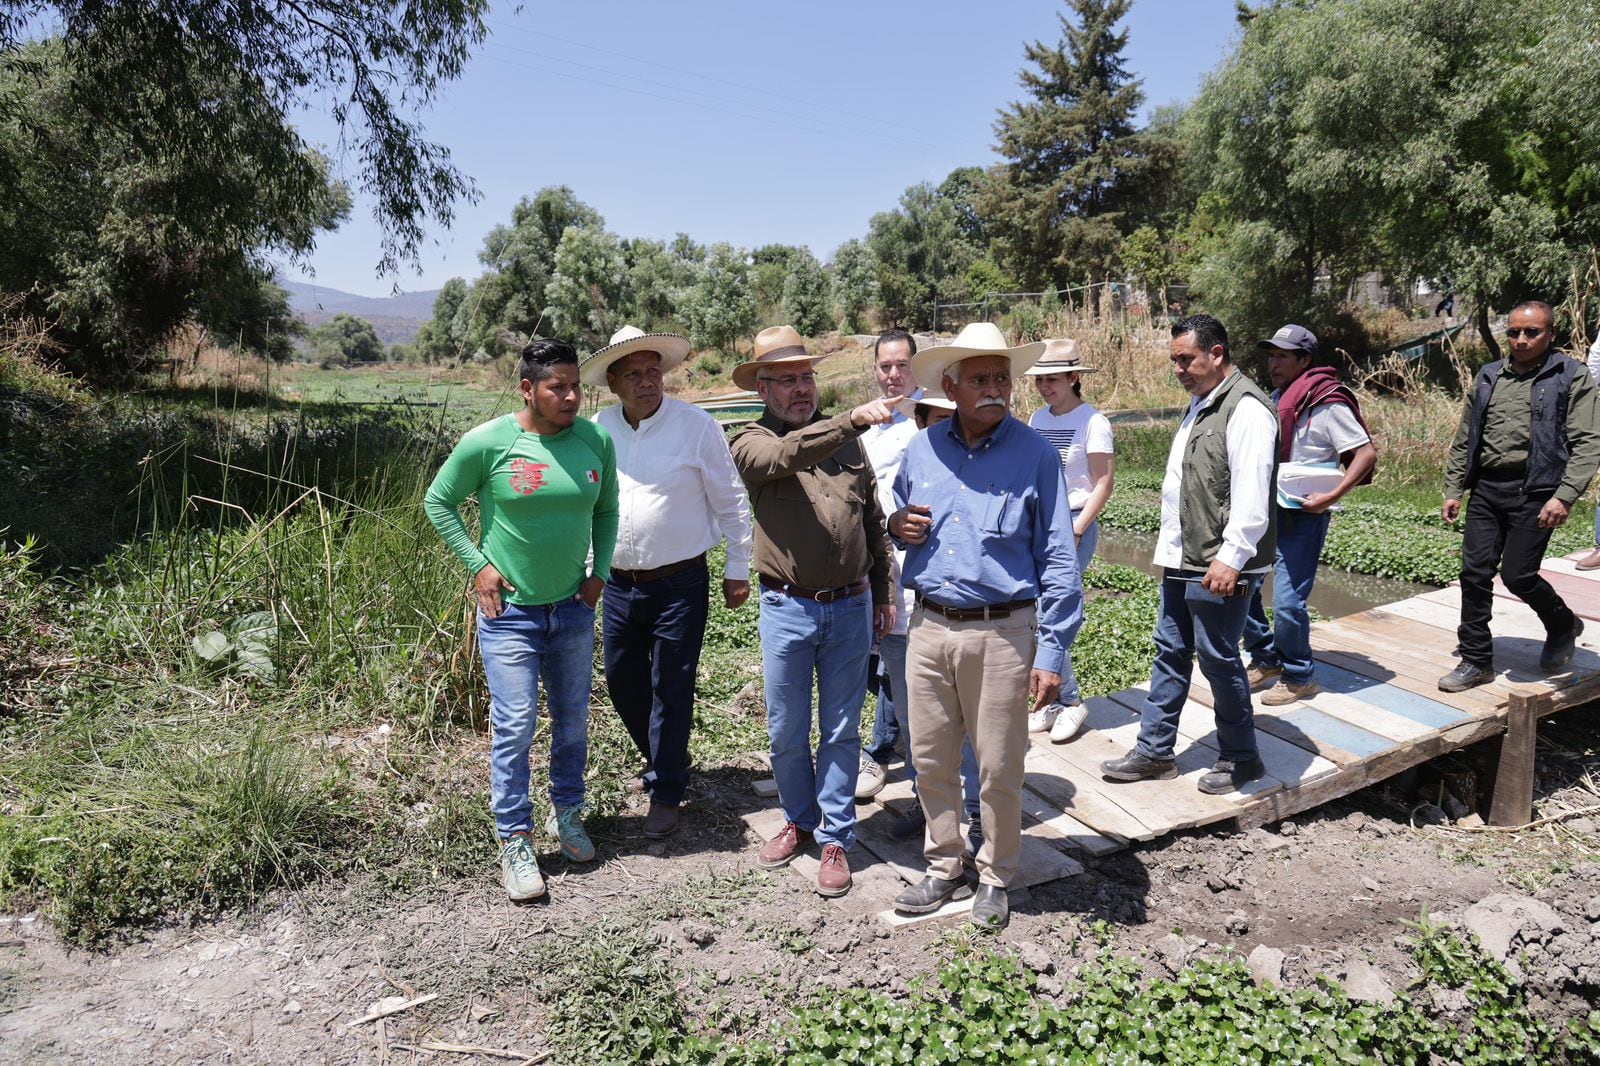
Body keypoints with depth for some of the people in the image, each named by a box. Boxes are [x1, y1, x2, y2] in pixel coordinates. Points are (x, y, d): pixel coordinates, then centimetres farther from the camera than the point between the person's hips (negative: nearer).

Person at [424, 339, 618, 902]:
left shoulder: (596, 441, -3)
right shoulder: (488, 442, -13)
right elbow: (438, 502, -1)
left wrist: (600, 570, 5)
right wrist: (478, 564, -6)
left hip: (574, 608, 4)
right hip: (509, 610, -4)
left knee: (573, 718, 15)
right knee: (515, 725, -2)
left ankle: (568, 814, 36)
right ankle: (515, 841, 14)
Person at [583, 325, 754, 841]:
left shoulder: (697, 426, -9)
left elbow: (731, 503, -3)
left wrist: (737, 570, -2)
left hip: (680, 584, -5)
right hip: (618, 584, 5)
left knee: (671, 690, 1)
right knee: (622, 681, 16)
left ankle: (666, 794, 16)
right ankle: (666, 759, 39)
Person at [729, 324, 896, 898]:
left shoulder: (845, 439, 7)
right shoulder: (752, 444, -3)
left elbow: (874, 521, 13)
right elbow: (789, 454, -28)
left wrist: (881, 595, 13)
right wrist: (854, 418, -40)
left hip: (851, 606, 2)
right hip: (788, 608, -2)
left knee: (841, 730, 10)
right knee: (787, 732, 11)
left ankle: (835, 838, 23)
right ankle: (799, 821, 34)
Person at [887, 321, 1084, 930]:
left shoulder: (1035, 457, -5)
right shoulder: (921, 450, 6)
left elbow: (1058, 560, -6)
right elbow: (900, 521, 22)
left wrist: (1052, 652, -10)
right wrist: (897, 529, -4)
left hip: (1000, 633, -4)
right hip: (929, 628, 4)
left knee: (999, 769, 7)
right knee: (931, 760, 13)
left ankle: (994, 878, 29)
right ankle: (944, 868, 33)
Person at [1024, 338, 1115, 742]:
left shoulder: (1092, 422, -8)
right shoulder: (1038, 419, 11)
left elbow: (1104, 483, -9)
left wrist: (1075, 532, -14)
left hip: (1075, 525, -6)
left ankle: (1070, 702, 4)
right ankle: (1055, 702, 18)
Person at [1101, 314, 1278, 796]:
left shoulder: (1246, 408, -15)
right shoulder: (1200, 404, 17)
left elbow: (1250, 494, -23)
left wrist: (1230, 558, -26)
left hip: (1219, 568, -10)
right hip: (1182, 562, 10)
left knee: (1218, 657, 2)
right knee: (1170, 652, 14)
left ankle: (1240, 759, 20)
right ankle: (1155, 750, 25)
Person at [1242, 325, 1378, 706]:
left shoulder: (1327, 403, -13)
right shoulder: (1275, 399, 11)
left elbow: (1366, 453, -15)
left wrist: (1332, 496, -22)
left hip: (1302, 516, -8)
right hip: (1266, 509, 8)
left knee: (1287, 601, -7)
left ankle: (1299, 678, 14)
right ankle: (1266, 661, 26)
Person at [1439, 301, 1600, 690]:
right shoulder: (1488, 378, 13)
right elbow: (1464, 440, 18)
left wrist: (1565, 496, -18)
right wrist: (1453, 489, 12)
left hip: (1535, 493, -4)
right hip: (1487, 490, 5)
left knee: (1517, 574, -5)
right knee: (1475, 573, 2)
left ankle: (1563, 625, 27)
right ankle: (1476, 660, 13)